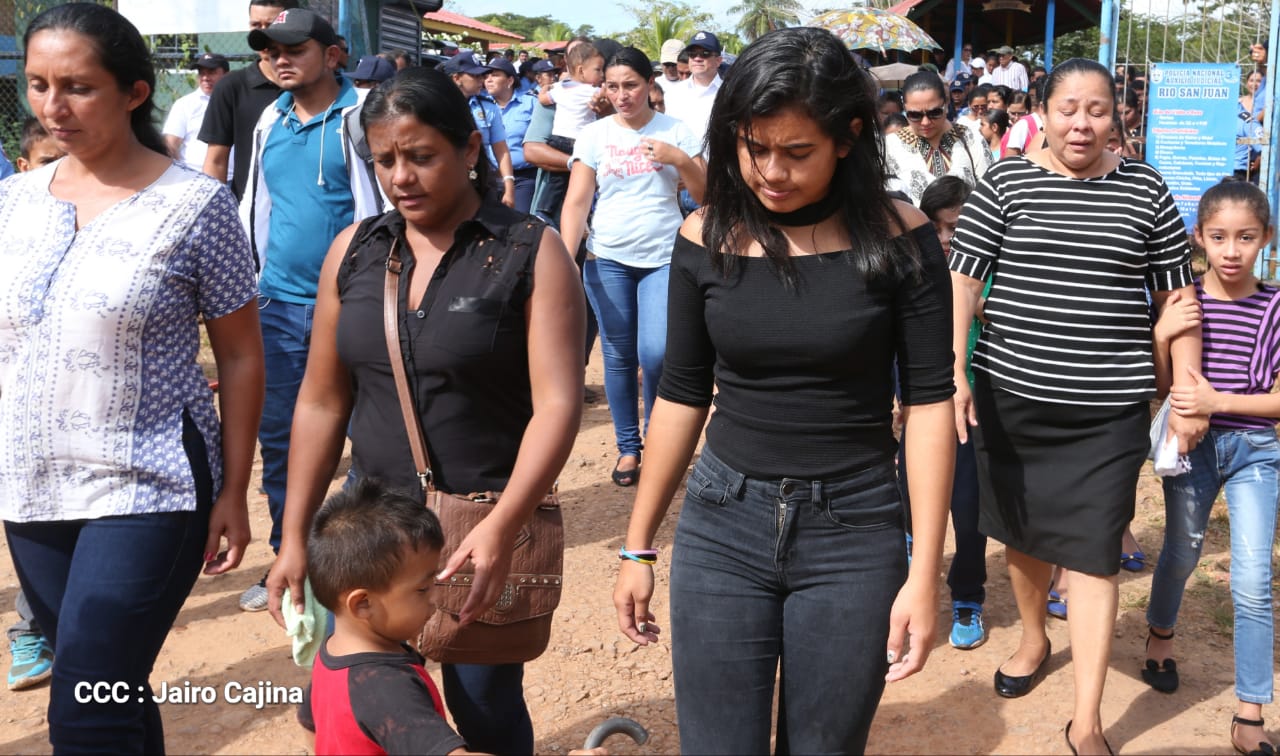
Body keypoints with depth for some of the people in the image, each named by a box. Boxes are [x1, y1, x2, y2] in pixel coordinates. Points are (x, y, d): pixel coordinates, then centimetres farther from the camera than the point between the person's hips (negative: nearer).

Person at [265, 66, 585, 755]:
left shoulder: (530, 253, -7)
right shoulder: (354, 251, 5)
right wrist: (295, 536, 6)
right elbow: (321, 402, 8)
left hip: (490, 529, -4)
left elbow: (557, 405, -15)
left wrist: (501, 529, -26)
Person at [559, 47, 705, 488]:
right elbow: (576, 202, 0)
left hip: (663, 258, -1)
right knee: (618, 356, 6)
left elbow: (706, 194, 3)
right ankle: (628, 447, 21)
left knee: (656, 354, -13)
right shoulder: (594, 135, 3)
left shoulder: (675, 132, 3)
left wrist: (681, 160, -14)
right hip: (607, 259, 1)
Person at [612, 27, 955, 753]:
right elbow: (682, 395, 5)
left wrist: (925, 573, -10)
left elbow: (929, 402, -6)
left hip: (855, 532, -1)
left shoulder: (898, 237, -9)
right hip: (722, 525, 2)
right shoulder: (707, 238, -3)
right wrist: (638, 546, 9)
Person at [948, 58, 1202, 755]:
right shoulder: (1005, 183, 0)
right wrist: (953, 371, -12)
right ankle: (1033, 638, 45)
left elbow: (1176, 294, 7)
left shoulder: (1145, 190, 3)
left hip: (1108, 408, -1)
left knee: (1092, 554, -1)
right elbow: (962, 277, -3)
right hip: (1012, 395, 1)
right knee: (1022, 531, 17)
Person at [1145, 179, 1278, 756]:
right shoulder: (1183, 301, -6)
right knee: (1182, 553, 19)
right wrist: (1161, 336, -20)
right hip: (1190, 444, 1)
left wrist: (1218, 399, -21)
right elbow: (1163, 386, -2)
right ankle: (1160, 633, 49)